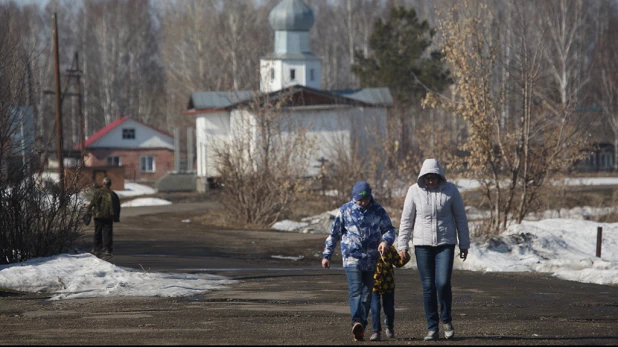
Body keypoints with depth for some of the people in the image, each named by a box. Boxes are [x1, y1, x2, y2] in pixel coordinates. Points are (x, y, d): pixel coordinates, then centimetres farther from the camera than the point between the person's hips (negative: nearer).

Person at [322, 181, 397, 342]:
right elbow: (334, 233, 9)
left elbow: (390, 230, 7)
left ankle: (360, 327, 10)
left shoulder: (378, 211, 3)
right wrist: (326, 255, 10)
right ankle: (357, 322, -34)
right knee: (355, 289, -18)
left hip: (371, 259, 2)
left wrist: (386, 240, -16)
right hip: (352, 256, -2)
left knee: (367, 292, 4)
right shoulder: (345, 210, 2)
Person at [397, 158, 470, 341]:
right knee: (428, 287, 1)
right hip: (422, 244, 1)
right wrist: (402, 245, 0)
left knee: (443, 283, -13)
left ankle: (446, 319, 11)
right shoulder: (414, 191, -1)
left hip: (445, 244, -1)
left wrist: (464, 244, 5)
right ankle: (432, 328, 8)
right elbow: (406, 220, 3)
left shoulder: (450, 190, -2)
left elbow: (460, 218, 5)